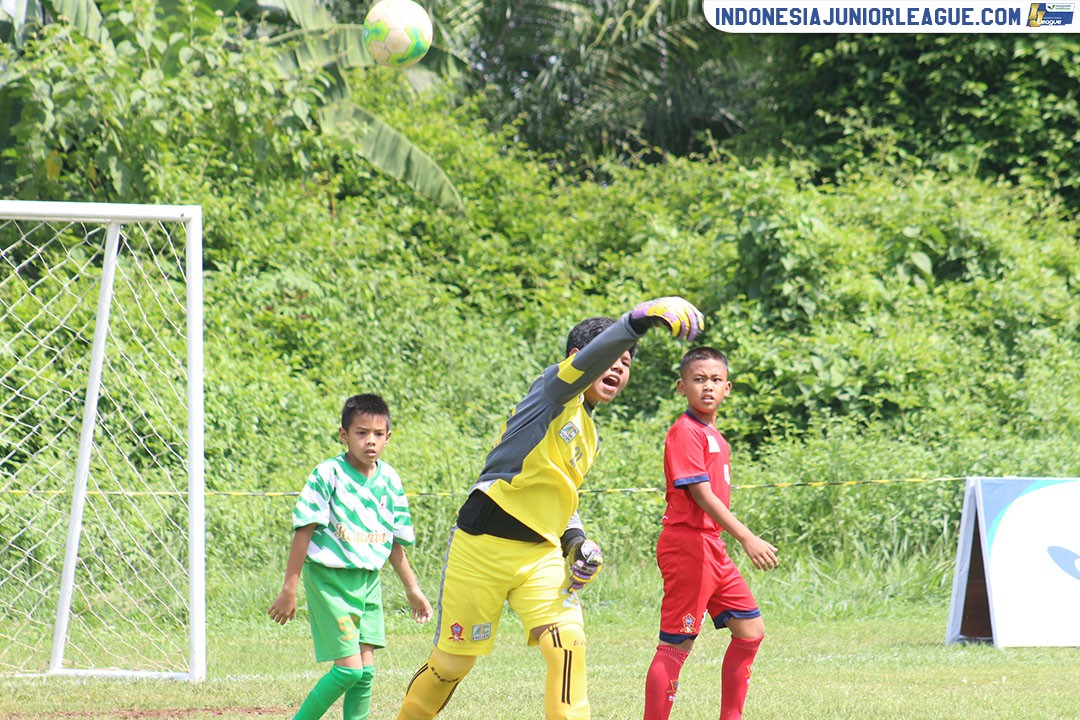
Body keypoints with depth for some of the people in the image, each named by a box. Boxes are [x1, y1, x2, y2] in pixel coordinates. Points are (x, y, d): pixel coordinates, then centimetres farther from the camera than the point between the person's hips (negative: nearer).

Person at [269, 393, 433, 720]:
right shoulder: (328, 475, -12)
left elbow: (394, 542, 16)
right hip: (330, 579, -6)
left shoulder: (389, 481, 5)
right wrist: (289, 588, -12)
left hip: (368, 580, 6)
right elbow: (304, 532, -11)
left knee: (365, 671, 2)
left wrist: (412, 589, 20)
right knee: (349, 668, -12)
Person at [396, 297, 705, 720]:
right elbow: (593, 356, -30)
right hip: (483, 546, -7)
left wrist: (577, 542, 6)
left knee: (568, 643, -18)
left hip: (541, 557, 7)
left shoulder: (589, 437, 16)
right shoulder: (557, 392, -8)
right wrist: (646, 317, -46)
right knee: (452, 662, 4)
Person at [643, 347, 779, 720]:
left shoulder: (714, 436, 16)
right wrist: (747, 539, -25)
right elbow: (701, 494, -21)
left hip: (712, 546, 10)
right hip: (687, 545, -10)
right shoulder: (685, 432, -13)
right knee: (676, 645, -8)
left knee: (751, 629, 13)